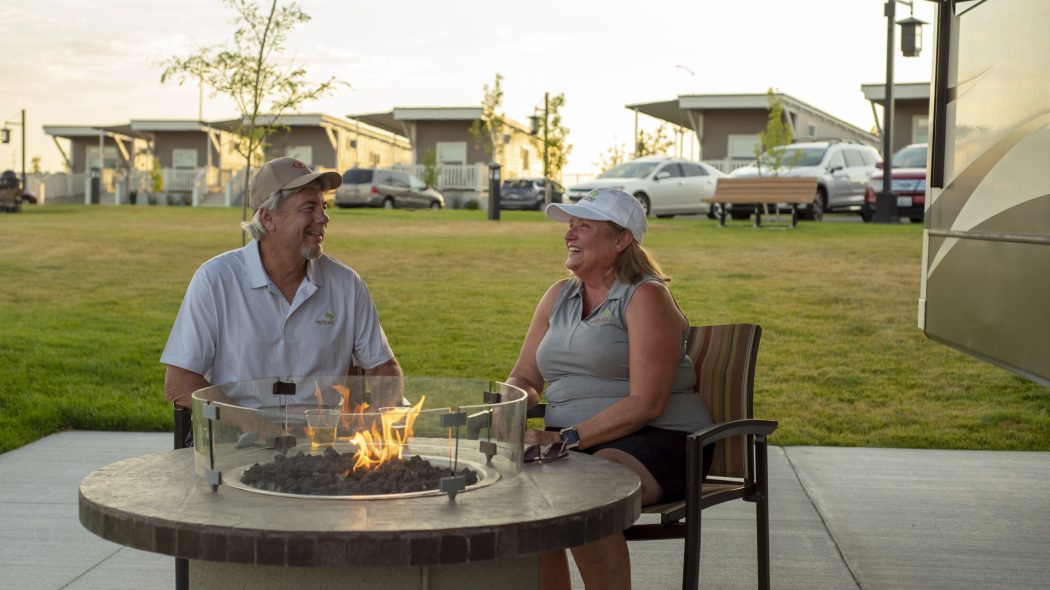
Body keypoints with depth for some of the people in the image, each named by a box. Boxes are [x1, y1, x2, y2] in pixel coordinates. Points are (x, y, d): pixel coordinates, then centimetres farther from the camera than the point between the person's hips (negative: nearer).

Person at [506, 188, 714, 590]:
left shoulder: (645, 297, -7)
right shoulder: (559, 296, 16)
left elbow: (645, 404, -15)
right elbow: (523, 380, 18)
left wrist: (566, 438, -22)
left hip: (652, 441, -6)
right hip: (571, 444, 6)